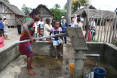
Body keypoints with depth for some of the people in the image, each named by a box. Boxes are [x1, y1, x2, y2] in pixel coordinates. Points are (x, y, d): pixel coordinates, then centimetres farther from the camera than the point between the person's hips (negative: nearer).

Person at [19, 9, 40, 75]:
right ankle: (29, 70, 8)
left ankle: (29, 66, 41)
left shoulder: (33, 22, 9)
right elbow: (24, 26, -39)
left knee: (29, 54, 22)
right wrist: (30, 37, -40)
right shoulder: (31, 20, -20)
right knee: (30, 54, -4)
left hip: (27, 39, 10)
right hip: (24, 39, -10)